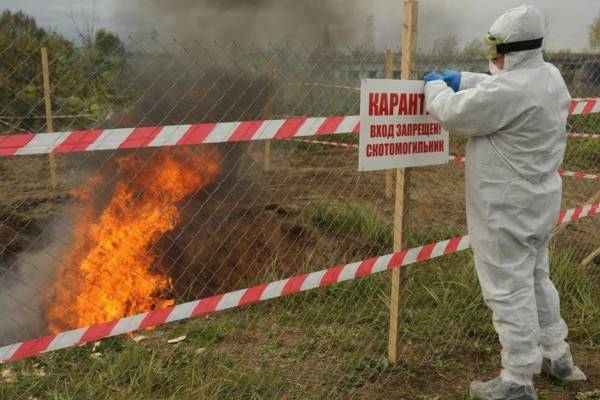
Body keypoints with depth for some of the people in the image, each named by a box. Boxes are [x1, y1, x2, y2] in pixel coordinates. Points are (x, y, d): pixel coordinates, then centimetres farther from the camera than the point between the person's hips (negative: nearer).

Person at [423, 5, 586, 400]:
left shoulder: (510, 90, -27)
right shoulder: (550, 76, 3)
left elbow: (452, 113, -16)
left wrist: (436, 86, 4)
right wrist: (462, 79, 16)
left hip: (507, 210, -10)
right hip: (538, 201, 10)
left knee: (508, 290, 1)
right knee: (536, 278, 23)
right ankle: (556, 355, 39)